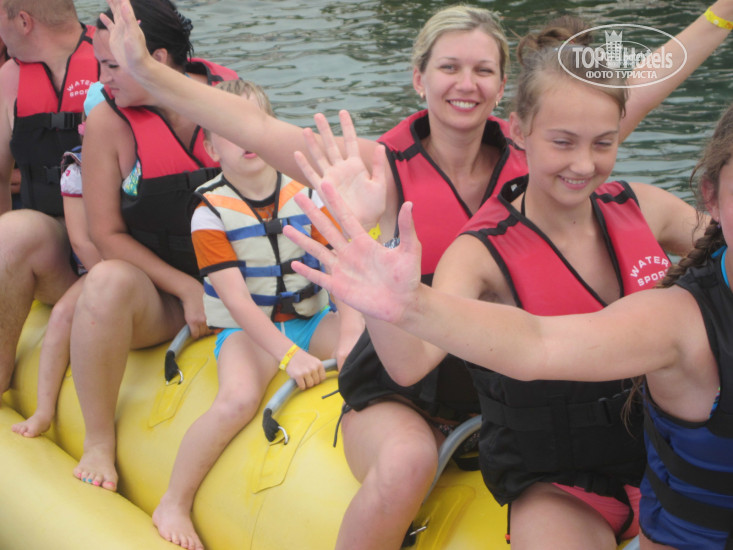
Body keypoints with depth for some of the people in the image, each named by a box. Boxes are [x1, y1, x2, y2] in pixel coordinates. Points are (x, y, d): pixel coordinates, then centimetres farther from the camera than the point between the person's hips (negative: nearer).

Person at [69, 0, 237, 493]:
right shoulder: (108, 122, -10)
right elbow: (107, 235, -8)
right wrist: (188, 289, -17)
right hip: (155, 296, -2)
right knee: (108, 282, -36)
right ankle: (99, 445, -21)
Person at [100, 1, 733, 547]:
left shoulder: (526, 156, -2)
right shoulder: (388, 168, -11)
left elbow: (643, 86, -1)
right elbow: (256, 130, -19)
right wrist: (146, 72, -27)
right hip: (401, 395, -3)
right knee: (407, 461, -36)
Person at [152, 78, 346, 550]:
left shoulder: (306, 193, 0)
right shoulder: (211, 212, -9)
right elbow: (237, 300, -17)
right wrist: (289, 355, -27)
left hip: (312, 318, 4)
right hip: (247, 331, -3)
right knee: (239, 398, -32)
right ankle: (174, 505, -15)